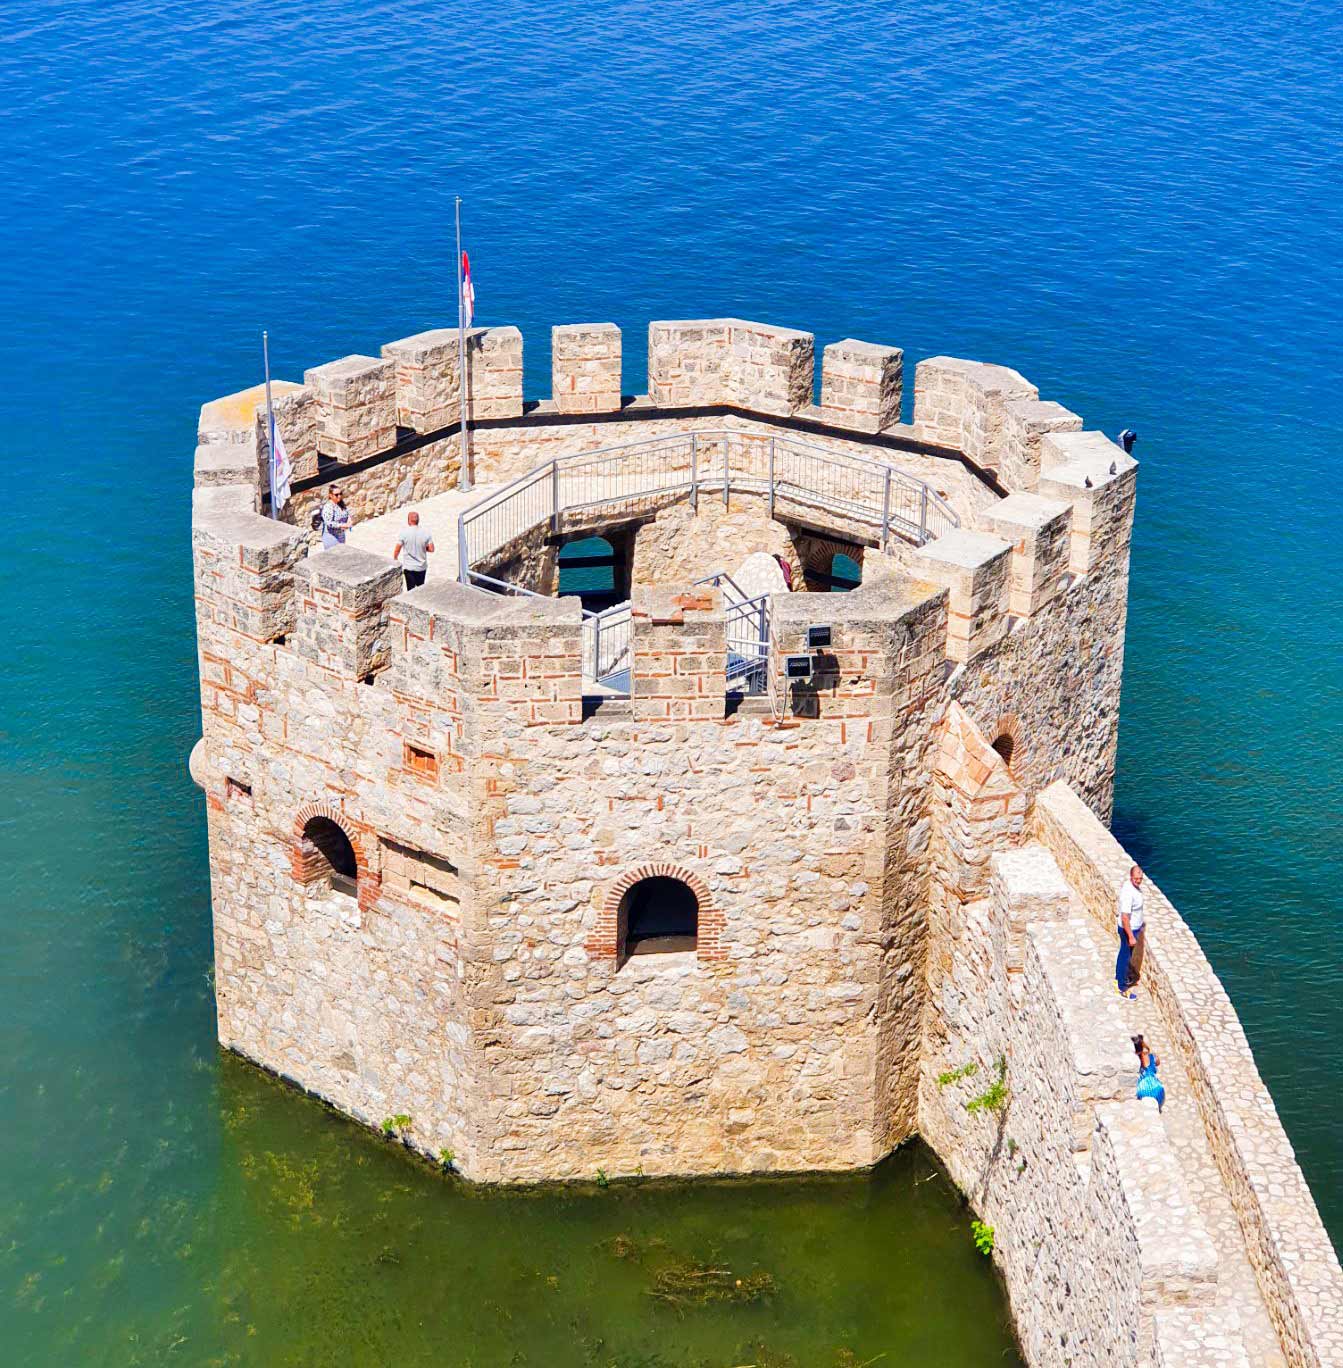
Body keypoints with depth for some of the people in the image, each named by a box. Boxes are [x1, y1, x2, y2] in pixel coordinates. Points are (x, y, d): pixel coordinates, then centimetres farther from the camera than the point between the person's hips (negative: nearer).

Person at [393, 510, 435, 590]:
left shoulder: (404, 533, -12)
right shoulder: (426, 533, -7)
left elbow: (397, 550, -8)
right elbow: (431, 549, -5)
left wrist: (395, 561, 9)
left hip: (409, 568, -2)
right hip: (422, 567, 2)